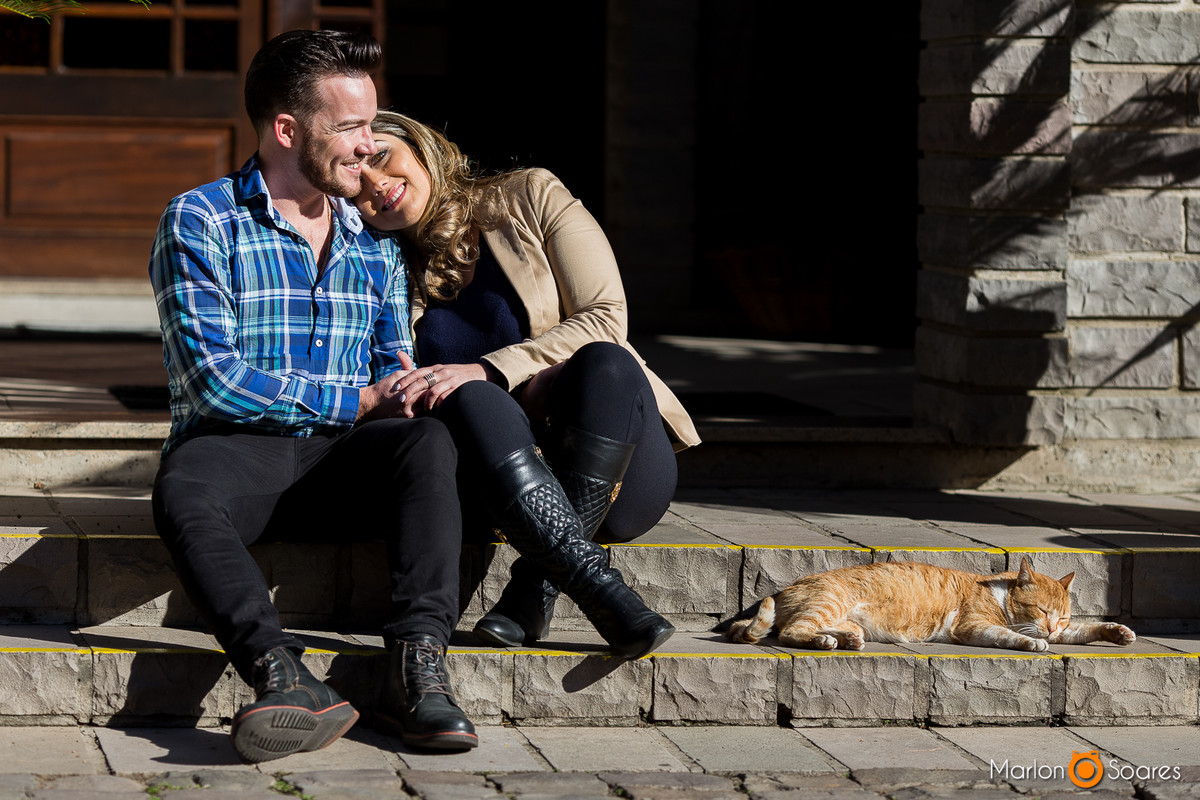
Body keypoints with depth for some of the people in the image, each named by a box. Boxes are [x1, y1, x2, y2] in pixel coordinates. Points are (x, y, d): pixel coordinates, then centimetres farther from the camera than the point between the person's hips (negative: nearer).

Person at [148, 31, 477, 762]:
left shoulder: (376, 243, 20)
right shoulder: (200, 222, 2)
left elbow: (396, 386, 16)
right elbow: (215, 380, -10)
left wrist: (412, 391, -10)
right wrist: (357, 402, -9)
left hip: (343, 457, 4)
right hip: (235, 450, -4)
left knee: (428, 441, -30)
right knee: (184, 496, -39)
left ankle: (418, 666, -43)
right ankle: (289, 682, -56)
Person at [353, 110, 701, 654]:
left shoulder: (528, 198, 4)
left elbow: (604, 319, -6)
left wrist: (487, 369, -19)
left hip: (615, 476, -1)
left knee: (605, 364, -32)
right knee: (465, 399, -30)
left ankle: (536, 586, -33)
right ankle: (600, 588, -40)